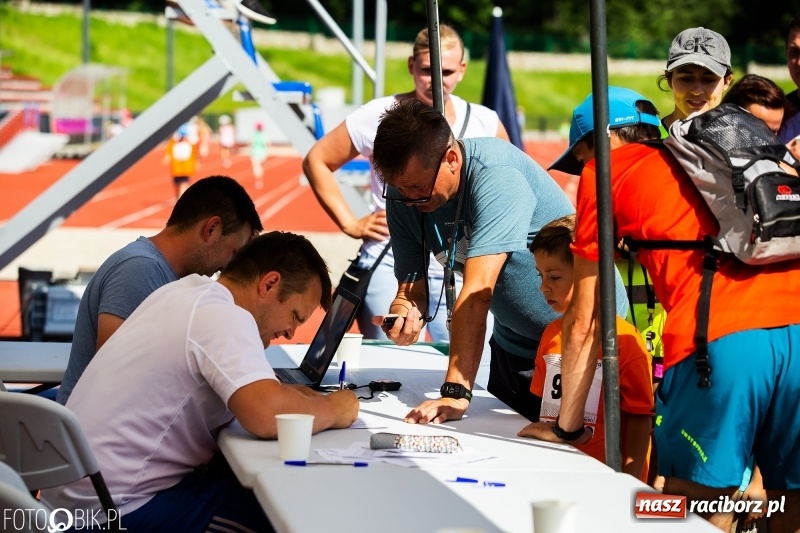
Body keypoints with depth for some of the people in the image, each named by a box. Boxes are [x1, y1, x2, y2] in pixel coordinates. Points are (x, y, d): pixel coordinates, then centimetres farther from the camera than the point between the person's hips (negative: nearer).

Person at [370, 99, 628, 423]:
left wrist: (455, 393, -41)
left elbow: (477, 293, -37)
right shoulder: (403, 196, -9)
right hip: (514, 345, 7)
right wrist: (403, 315, -33)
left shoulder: (496, 177, -31)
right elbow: (412, 288, -8)